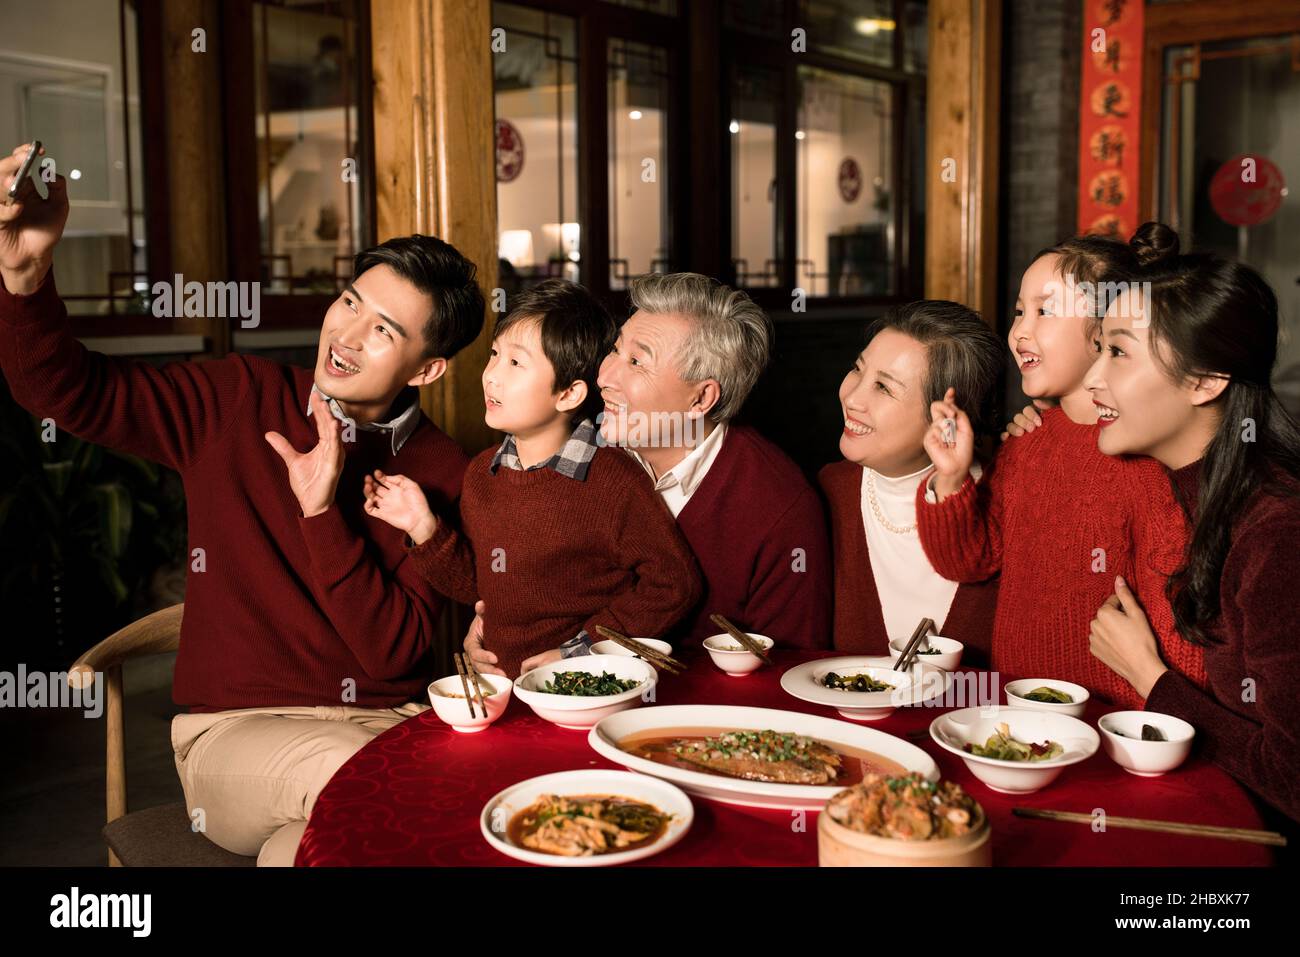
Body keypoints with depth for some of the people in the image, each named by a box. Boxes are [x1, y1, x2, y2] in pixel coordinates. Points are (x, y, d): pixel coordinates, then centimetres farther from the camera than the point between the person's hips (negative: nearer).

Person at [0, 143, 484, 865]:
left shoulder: (446, 476, -2)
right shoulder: (240, 402, 1)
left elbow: (397, 655, -9)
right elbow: (66, 390, -3)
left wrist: (323, 513, -19)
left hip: (394, 724, 1)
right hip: (237, 728, -1)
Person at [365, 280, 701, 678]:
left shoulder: (616, 481, -12)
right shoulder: (483, 471, 8)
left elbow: (673, 581, -8)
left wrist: (582, 649, -9)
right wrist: (424, 529, 2)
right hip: (498, 684, 6)